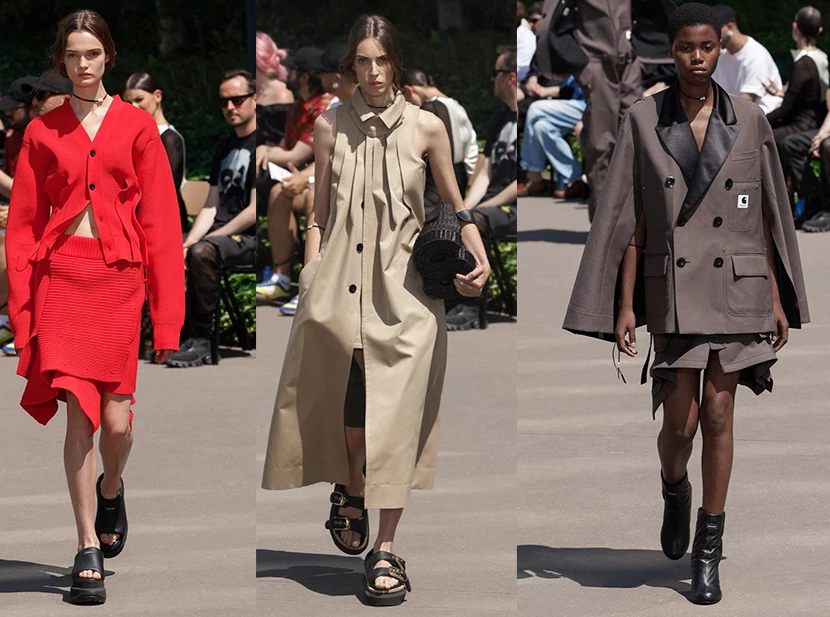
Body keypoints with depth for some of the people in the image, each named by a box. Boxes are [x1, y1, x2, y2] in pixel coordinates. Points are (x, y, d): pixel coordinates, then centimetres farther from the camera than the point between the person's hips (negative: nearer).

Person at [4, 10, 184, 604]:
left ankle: (111, 489, 31)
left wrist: (167, 314, -2)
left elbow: (160, 221, 4)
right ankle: (89, 550, 0)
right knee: (80, 412, -7)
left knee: (116, 417, -5)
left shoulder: (137, 127, 6)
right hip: (62, 275, 0)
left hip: (120, 277, 0)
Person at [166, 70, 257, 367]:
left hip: (250, 236, -8)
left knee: (202, 253, -35)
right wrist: (188, 242, -3)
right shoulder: (225, 146, 19)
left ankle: (200, 341, -28)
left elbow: (255, 211, -16)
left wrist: (205, 239, -15)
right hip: (222, 230, 9)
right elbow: (211, 205, 15)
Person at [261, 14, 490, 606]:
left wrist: (479, 258, -5)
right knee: (351, 395, 0)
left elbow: (457, 204, 10)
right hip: (342, 278, 1)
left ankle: (386, 547, -3)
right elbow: (320, 211, 10)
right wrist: (311, 277, 2)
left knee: (395, 409, -5)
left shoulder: (426, 128, 2)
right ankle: (350, 491, 32)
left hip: (403, 284, -1)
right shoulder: (332, 126, 5)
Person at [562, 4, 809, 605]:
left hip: (737, 288, 0)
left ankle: (708, 554, 7)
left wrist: (778, 300, 5)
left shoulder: (750, 120, 1)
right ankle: (675, 490, 34)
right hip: (674, 290, 0)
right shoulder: (643, 120, -1)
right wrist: (624, 304, -4)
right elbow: (629, 220, 0)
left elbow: (767, 216, 5)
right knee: (680, 421, -2)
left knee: (718, 415, -2)